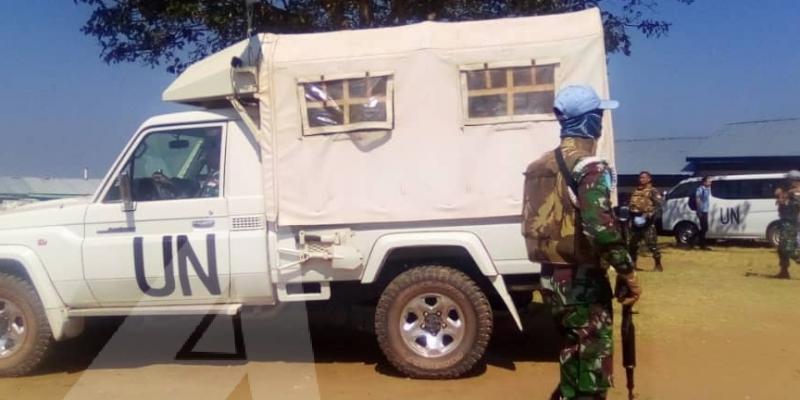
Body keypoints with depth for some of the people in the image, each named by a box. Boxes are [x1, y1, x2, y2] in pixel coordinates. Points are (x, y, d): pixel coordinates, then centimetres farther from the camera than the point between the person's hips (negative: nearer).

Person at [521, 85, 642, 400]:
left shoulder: (540, 167, 10)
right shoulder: (589, 166, -15)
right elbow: (601, 227, -25)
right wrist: (627, 271, -16)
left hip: (551, 276, 8)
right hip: (581, 279, -8)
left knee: (574, 350, 23)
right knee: (593, 356, 3)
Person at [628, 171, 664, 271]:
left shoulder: (653, 191, -4)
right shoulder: (636, 191, 17)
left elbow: (660, 204, -15)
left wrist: (650, 214, -23)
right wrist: (632, 216, 9)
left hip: (647, 222, -7)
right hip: (636, 222, 7)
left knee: (652, 244, -8)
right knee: (632, 244, 12)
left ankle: (658, 265, 1)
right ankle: (633, 263, 24)